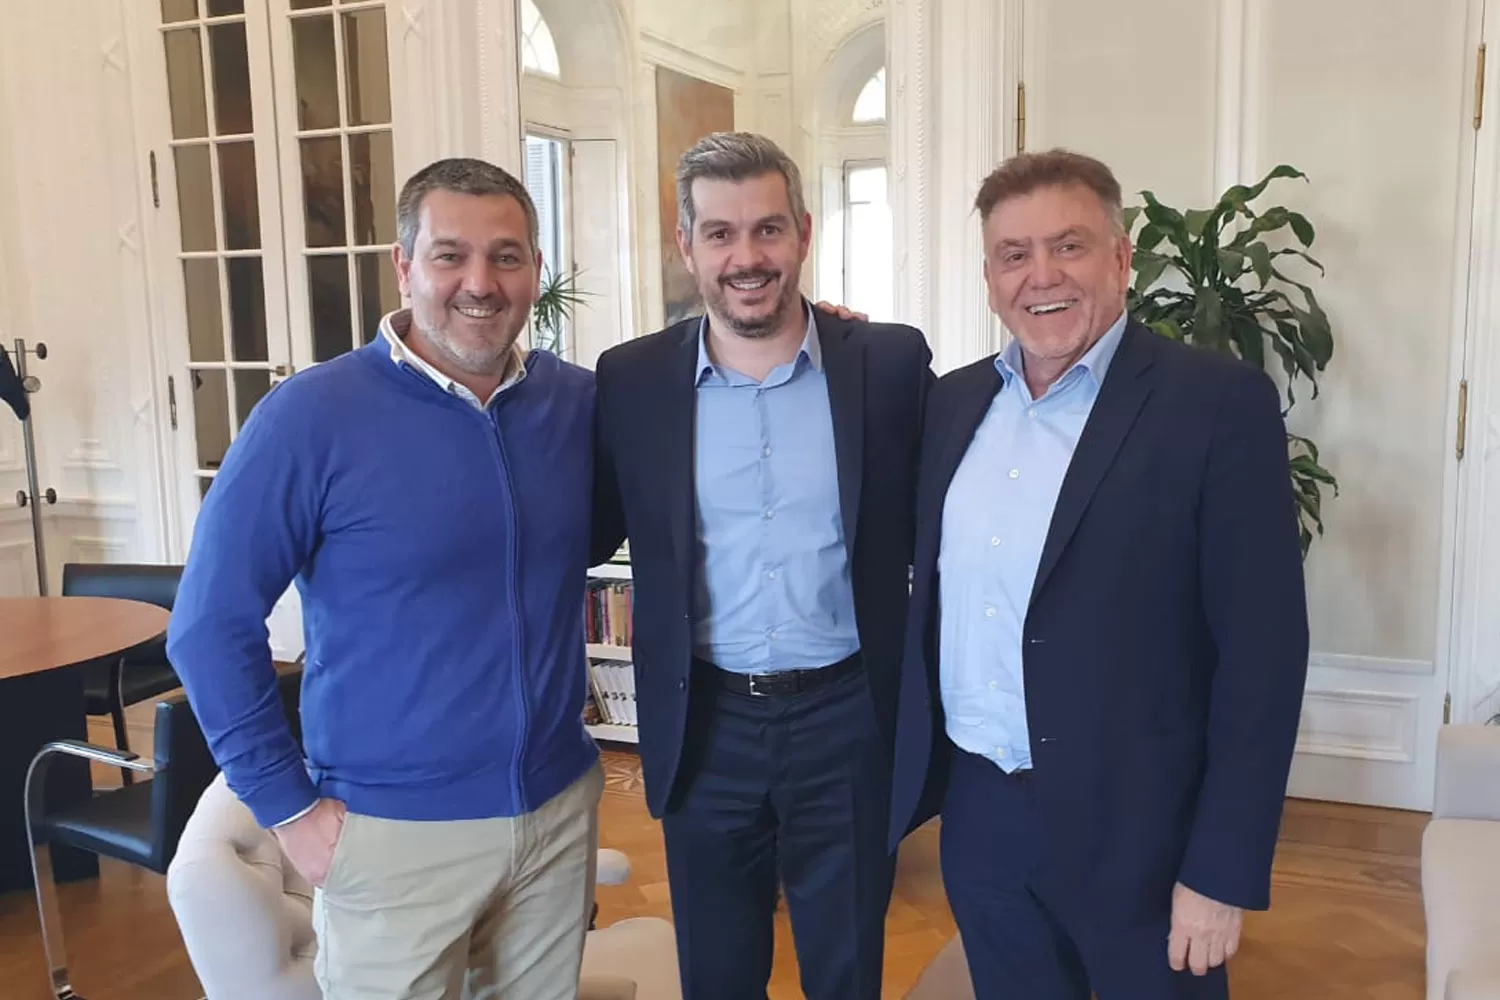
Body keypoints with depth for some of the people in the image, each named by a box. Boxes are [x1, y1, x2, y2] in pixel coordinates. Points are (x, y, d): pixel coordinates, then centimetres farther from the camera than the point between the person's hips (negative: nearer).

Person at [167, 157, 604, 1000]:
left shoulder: (581, 402, -2)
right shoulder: (312, 416, -12)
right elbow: (211, 624, -8)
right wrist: (288, 805, -8)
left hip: (563, 810, 4)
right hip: (397, 831, -3)